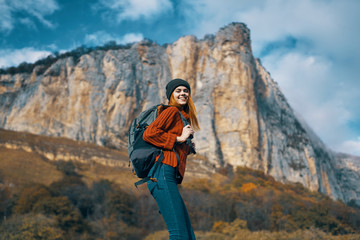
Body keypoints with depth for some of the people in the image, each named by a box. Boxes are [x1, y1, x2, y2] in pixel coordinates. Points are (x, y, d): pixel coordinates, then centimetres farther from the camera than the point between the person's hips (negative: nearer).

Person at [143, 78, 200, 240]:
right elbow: (149, 134, -13)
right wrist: (178, 138, -8)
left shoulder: (183, 116, 28)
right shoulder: (172, 111, 2)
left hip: (170, 179, 10)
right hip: (163, 174, -10)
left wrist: (188, 146, 12)